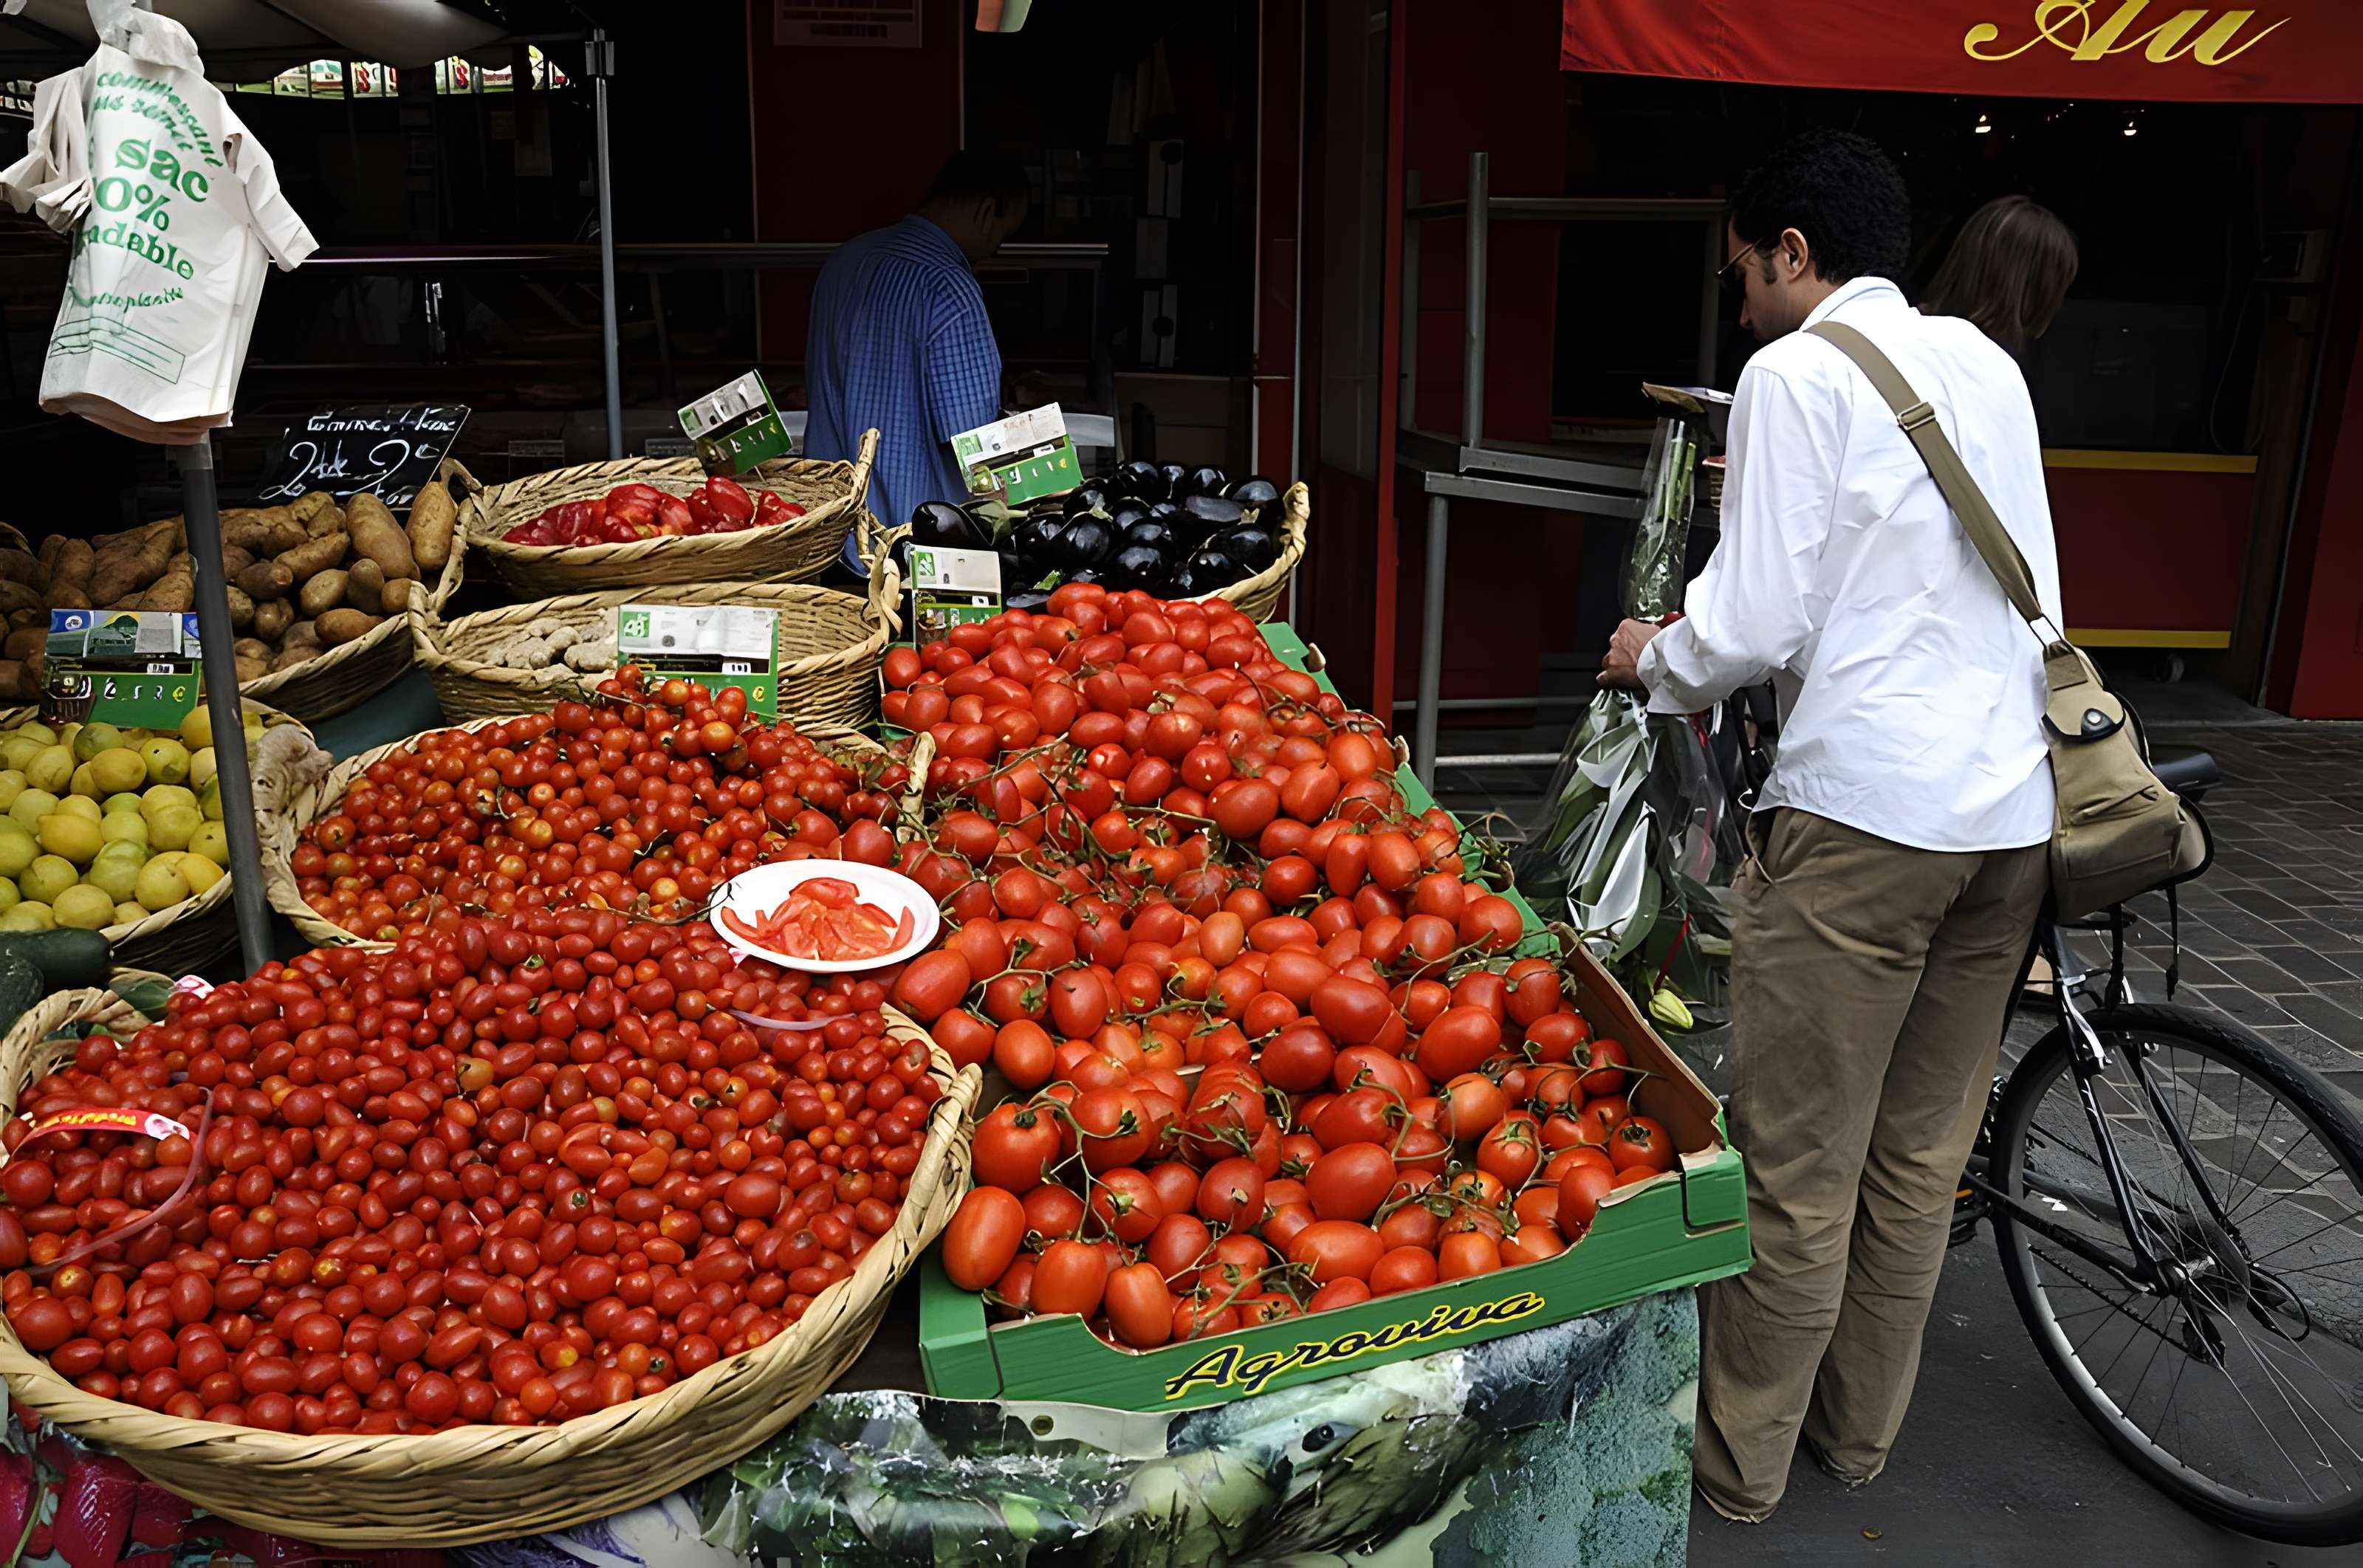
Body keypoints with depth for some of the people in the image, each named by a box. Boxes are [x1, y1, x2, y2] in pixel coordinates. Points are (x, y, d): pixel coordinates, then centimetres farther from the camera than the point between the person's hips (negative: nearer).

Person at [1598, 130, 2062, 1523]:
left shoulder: (1796, 373, -7)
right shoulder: (1988, 363, 15)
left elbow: (1757, 623, -12)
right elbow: (2029, 593, 20)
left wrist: (1654, 660, 8)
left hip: (1864, 806, -7)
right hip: (2018, 804, 8)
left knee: (1800, 1169, 4)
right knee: (1922, 1155, 17)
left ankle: (1742, 1459, 19)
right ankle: (1862, 1425, 33)